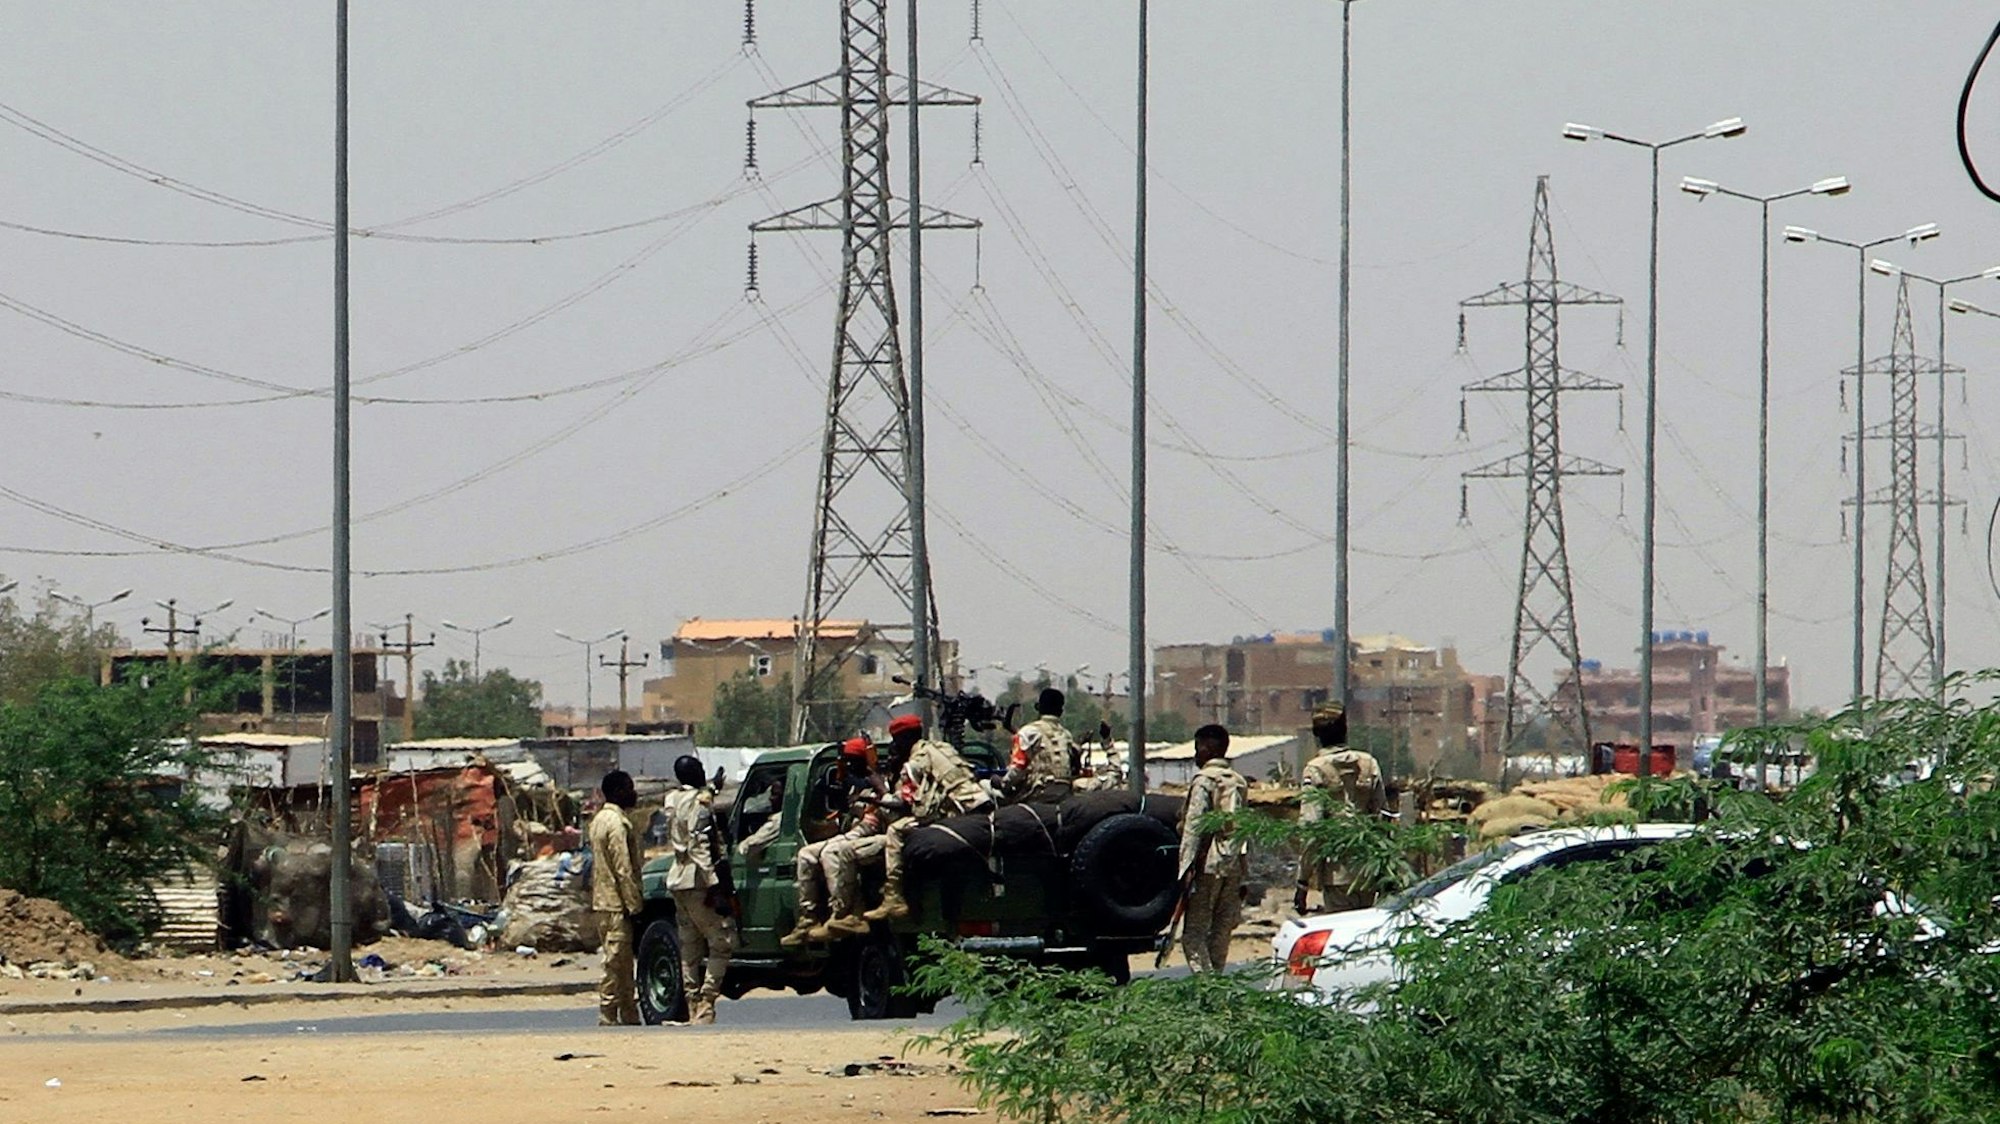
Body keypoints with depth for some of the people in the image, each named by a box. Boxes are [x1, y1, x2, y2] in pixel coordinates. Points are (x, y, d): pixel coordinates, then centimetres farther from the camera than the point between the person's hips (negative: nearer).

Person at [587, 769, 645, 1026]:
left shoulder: (600, 819, 17)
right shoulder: (617, 823, -15)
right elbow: (623, 869, -19)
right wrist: (634, 905, -17)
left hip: (603, 900, 10)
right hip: (617, 904, -10)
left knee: (622, 964, 12)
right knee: (616, 961, -7)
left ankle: (629, 1016, 15)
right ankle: (608, 1015, -7)